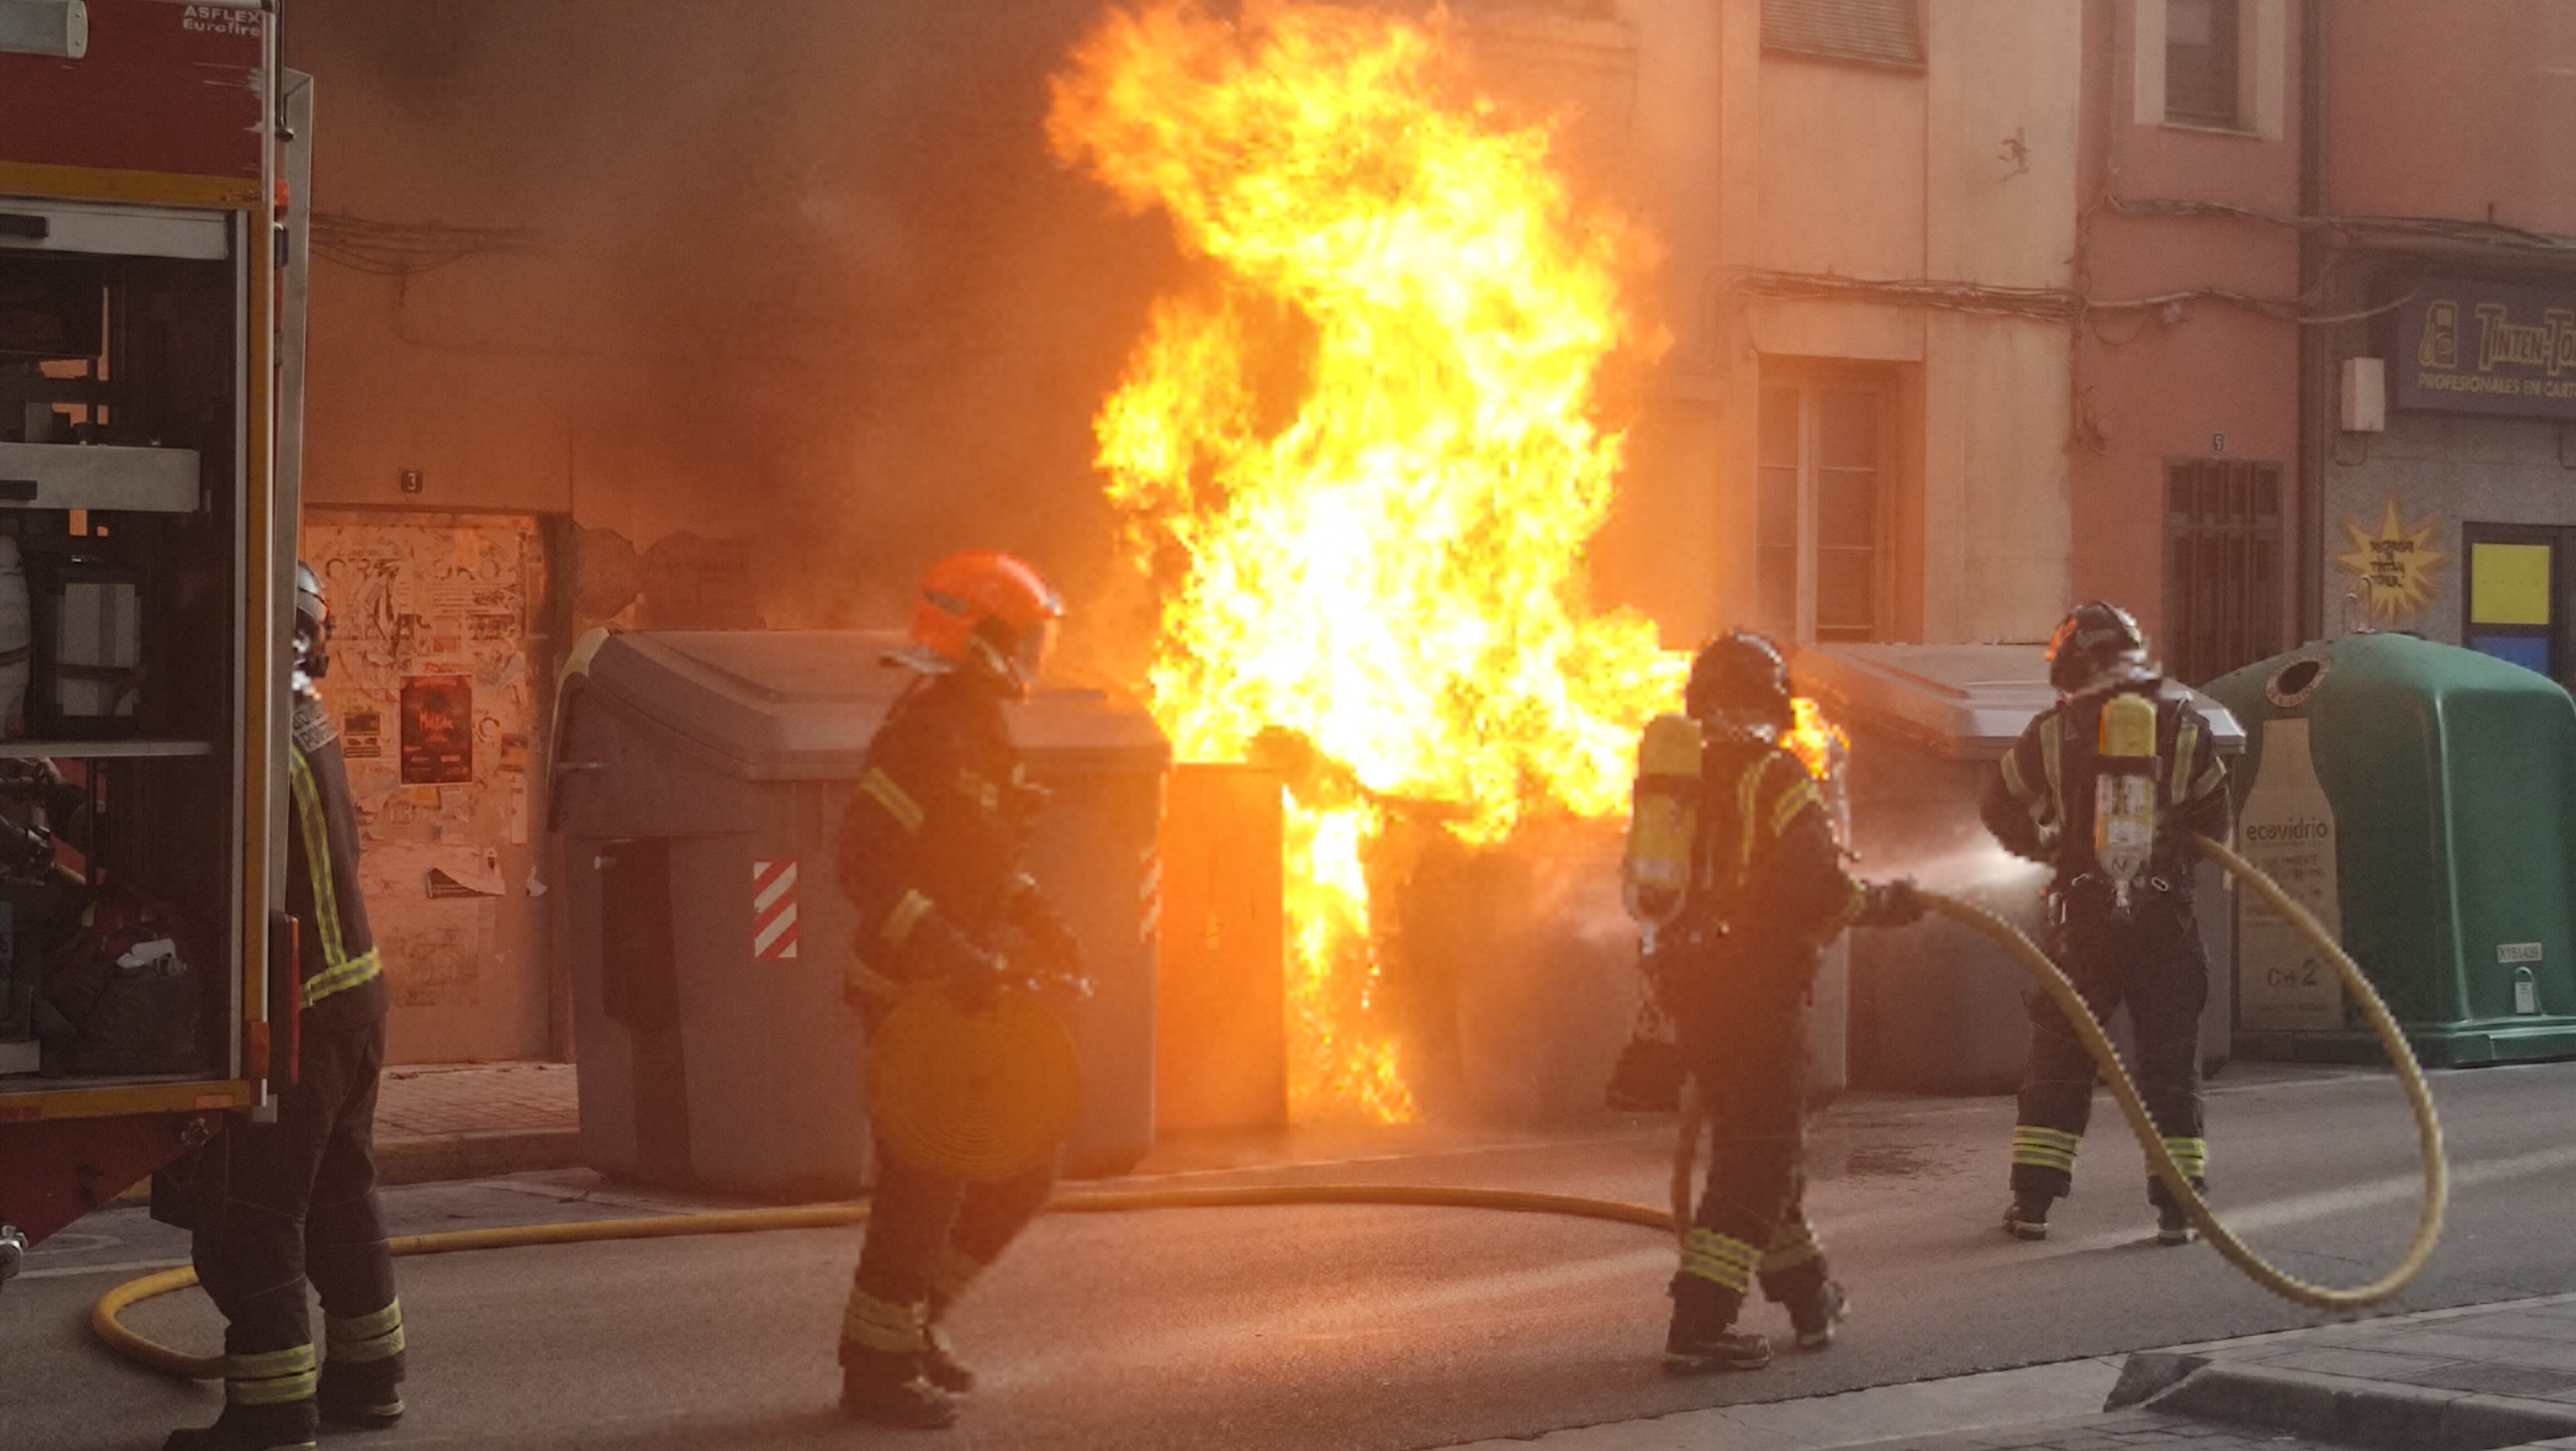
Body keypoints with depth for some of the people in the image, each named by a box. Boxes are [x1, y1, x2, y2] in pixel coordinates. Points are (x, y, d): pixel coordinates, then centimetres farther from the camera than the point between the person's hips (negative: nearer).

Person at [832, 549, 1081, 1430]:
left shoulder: (980, 737, 13)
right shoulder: (926, 737, -18)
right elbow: (868, 868, -25)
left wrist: (1036, 923, 11)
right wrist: (950, 954, -31)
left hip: (963, 998, 10)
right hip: (912, 998, -10)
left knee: (1020, 1173, 14)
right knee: (924, 1184, -4)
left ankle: (911, 1321, 26)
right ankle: (877, 1367, 8)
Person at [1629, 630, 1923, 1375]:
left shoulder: (1670, 776, 11)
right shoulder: (1772, 776, -11)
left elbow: (1643, 892, 15)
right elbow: (1820, 891, -16)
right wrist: (1884, 903, 2)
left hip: (1689, 983, 7)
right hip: (1758, 984, -7)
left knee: (1762, 1143, 20)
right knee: (1757, 1154, -3)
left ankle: (1806, 1295, 32)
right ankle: (1699, 1326, -9)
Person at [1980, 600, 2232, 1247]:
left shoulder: (2055, 731, 0)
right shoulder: (2185, 726, 1)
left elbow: (2002, 810, 12)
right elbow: (2214, 824, 8)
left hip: (2083, 919, 0)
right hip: (2165, 920, 0)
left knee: (2058, 1056, 9)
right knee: (2171, 1060, 7)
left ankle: (2033, 1199, 9)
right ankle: (2177, 1205, 5)